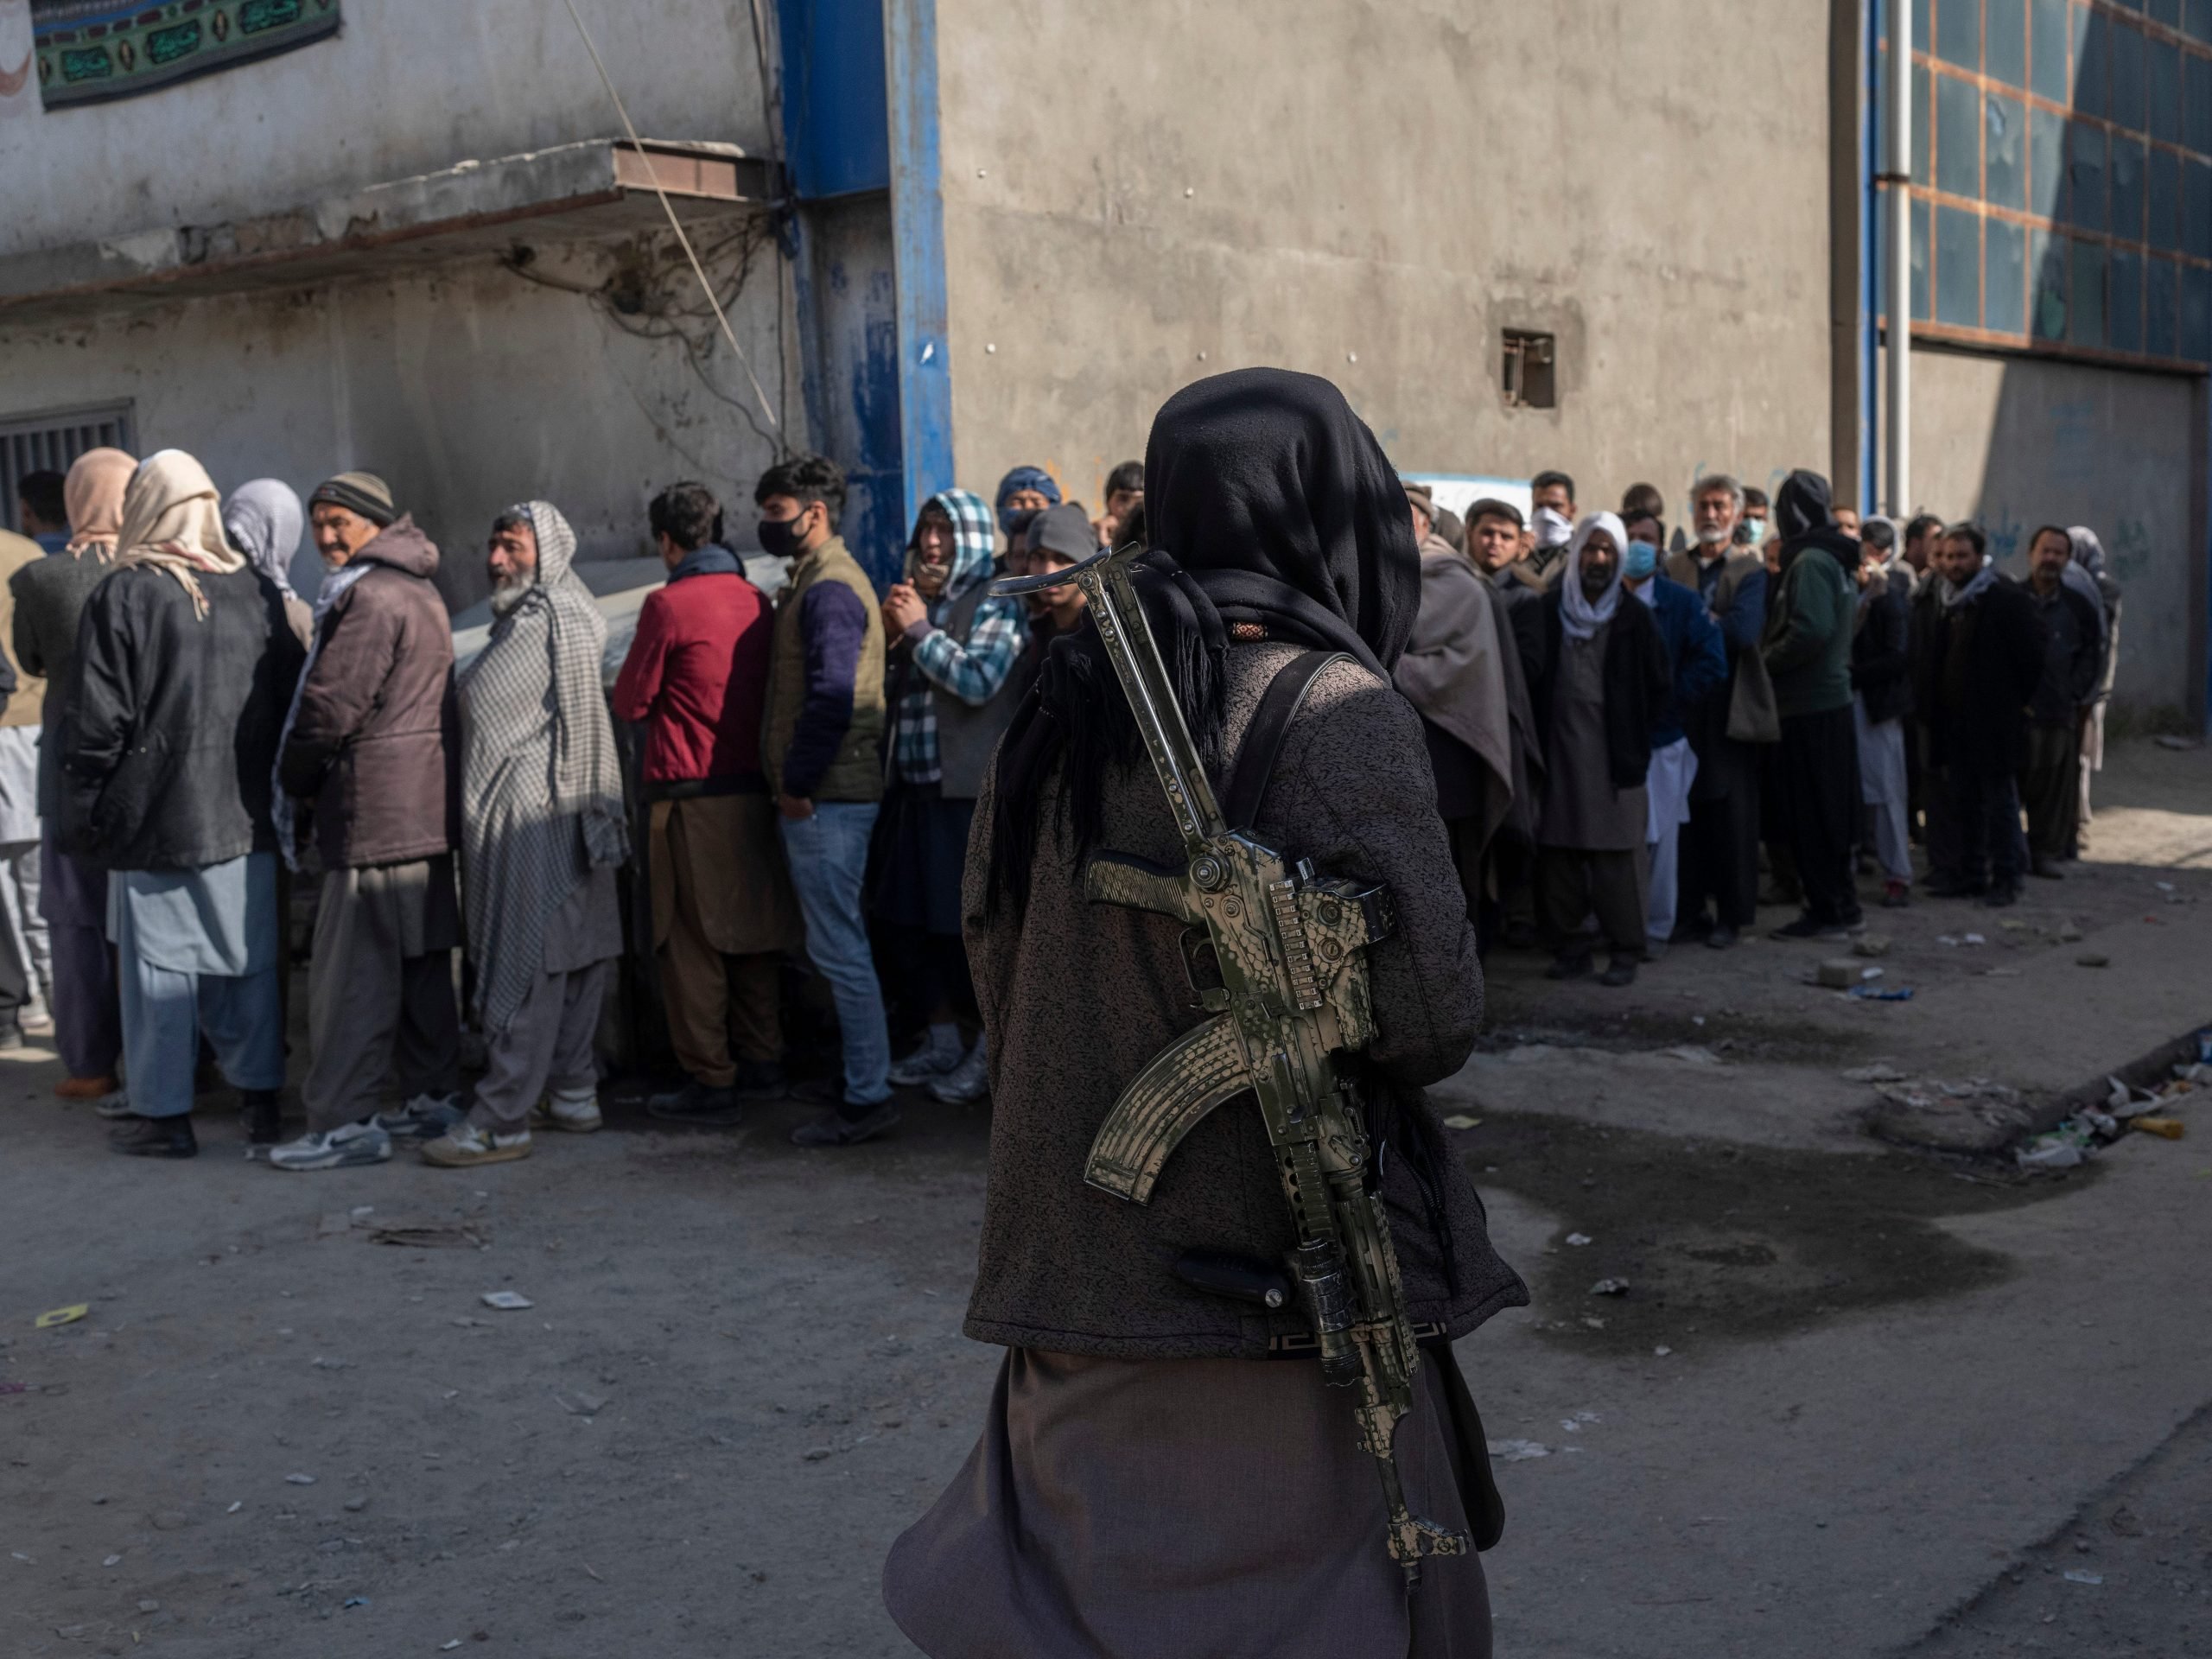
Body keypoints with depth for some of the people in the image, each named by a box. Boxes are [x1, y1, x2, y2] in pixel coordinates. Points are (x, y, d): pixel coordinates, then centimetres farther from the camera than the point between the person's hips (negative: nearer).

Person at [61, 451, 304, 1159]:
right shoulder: (258, 592, 4)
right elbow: (291, 700, 9)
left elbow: (98, 717, -9)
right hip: (246, 816, 4)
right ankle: (261, 1093, 19)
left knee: (160, 965, 3)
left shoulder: (122, 596, -9)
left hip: (154, 818, -4)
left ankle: (163, 1113, 9)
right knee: (250, 959, 12)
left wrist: (88, 806, 2)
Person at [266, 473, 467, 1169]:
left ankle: (344, 1124, -4)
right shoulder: (420, 592, 18)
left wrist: (292, 790, -2)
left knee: (354, 971, -6)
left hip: (375, 814, -10)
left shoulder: (370, 597, -14)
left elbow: (331, 707, -17)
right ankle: (434, 1099, 19)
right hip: (426, 809, 10)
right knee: (421, 964, 13)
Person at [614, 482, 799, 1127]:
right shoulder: (756, 600, 6)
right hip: (754, 788, 6)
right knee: (753, 931, 15)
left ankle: (711, 1084, 3)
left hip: (690, 794, -6)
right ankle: (762, 1062, 23)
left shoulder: (669, 603, -11)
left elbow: (630, 702, -4)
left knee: (691, 941, 0)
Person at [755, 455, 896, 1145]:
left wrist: (798, 783, -17)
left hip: (825, 799, -11)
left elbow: (832, 696, -24)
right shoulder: (816, 582, 18)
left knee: (838, 947, -6)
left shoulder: (830, 590, -14)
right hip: (822, 795, 11)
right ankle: (857, 1076, 26)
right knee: (835, 944, 17)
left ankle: (868, 1099, -1)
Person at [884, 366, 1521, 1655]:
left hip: (1076, 1267, 5)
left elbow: (995, 966, 11)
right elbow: (1434, 1017, -17)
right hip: (1288, 1265, -5)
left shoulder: (1065, 709, 3)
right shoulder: (1341, 713, -14)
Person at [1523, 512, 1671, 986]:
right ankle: (1569, 947, 12)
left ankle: (1626, 952, 3)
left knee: (1619, 854, -4)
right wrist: (1536, 739, 2)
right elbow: (1531, 679, 10)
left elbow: (1657, 688, 6)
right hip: (1559, 752, 2)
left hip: (1615, 756, -2)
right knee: (1558, 851, 3)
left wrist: (1636, 744, 2)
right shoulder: (1548, 611, 6)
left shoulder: (1636, 619, 3)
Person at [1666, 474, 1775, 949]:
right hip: (1682, 707, 2)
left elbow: (1745, 630, -14)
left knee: (1732, 813, 2)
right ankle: (1692, 909, 13)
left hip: (1730, 708, -2)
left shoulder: (1750, 571, 3)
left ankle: (1732, 914, 11)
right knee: (1686, 809, 4)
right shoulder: (1671, 568, 11)